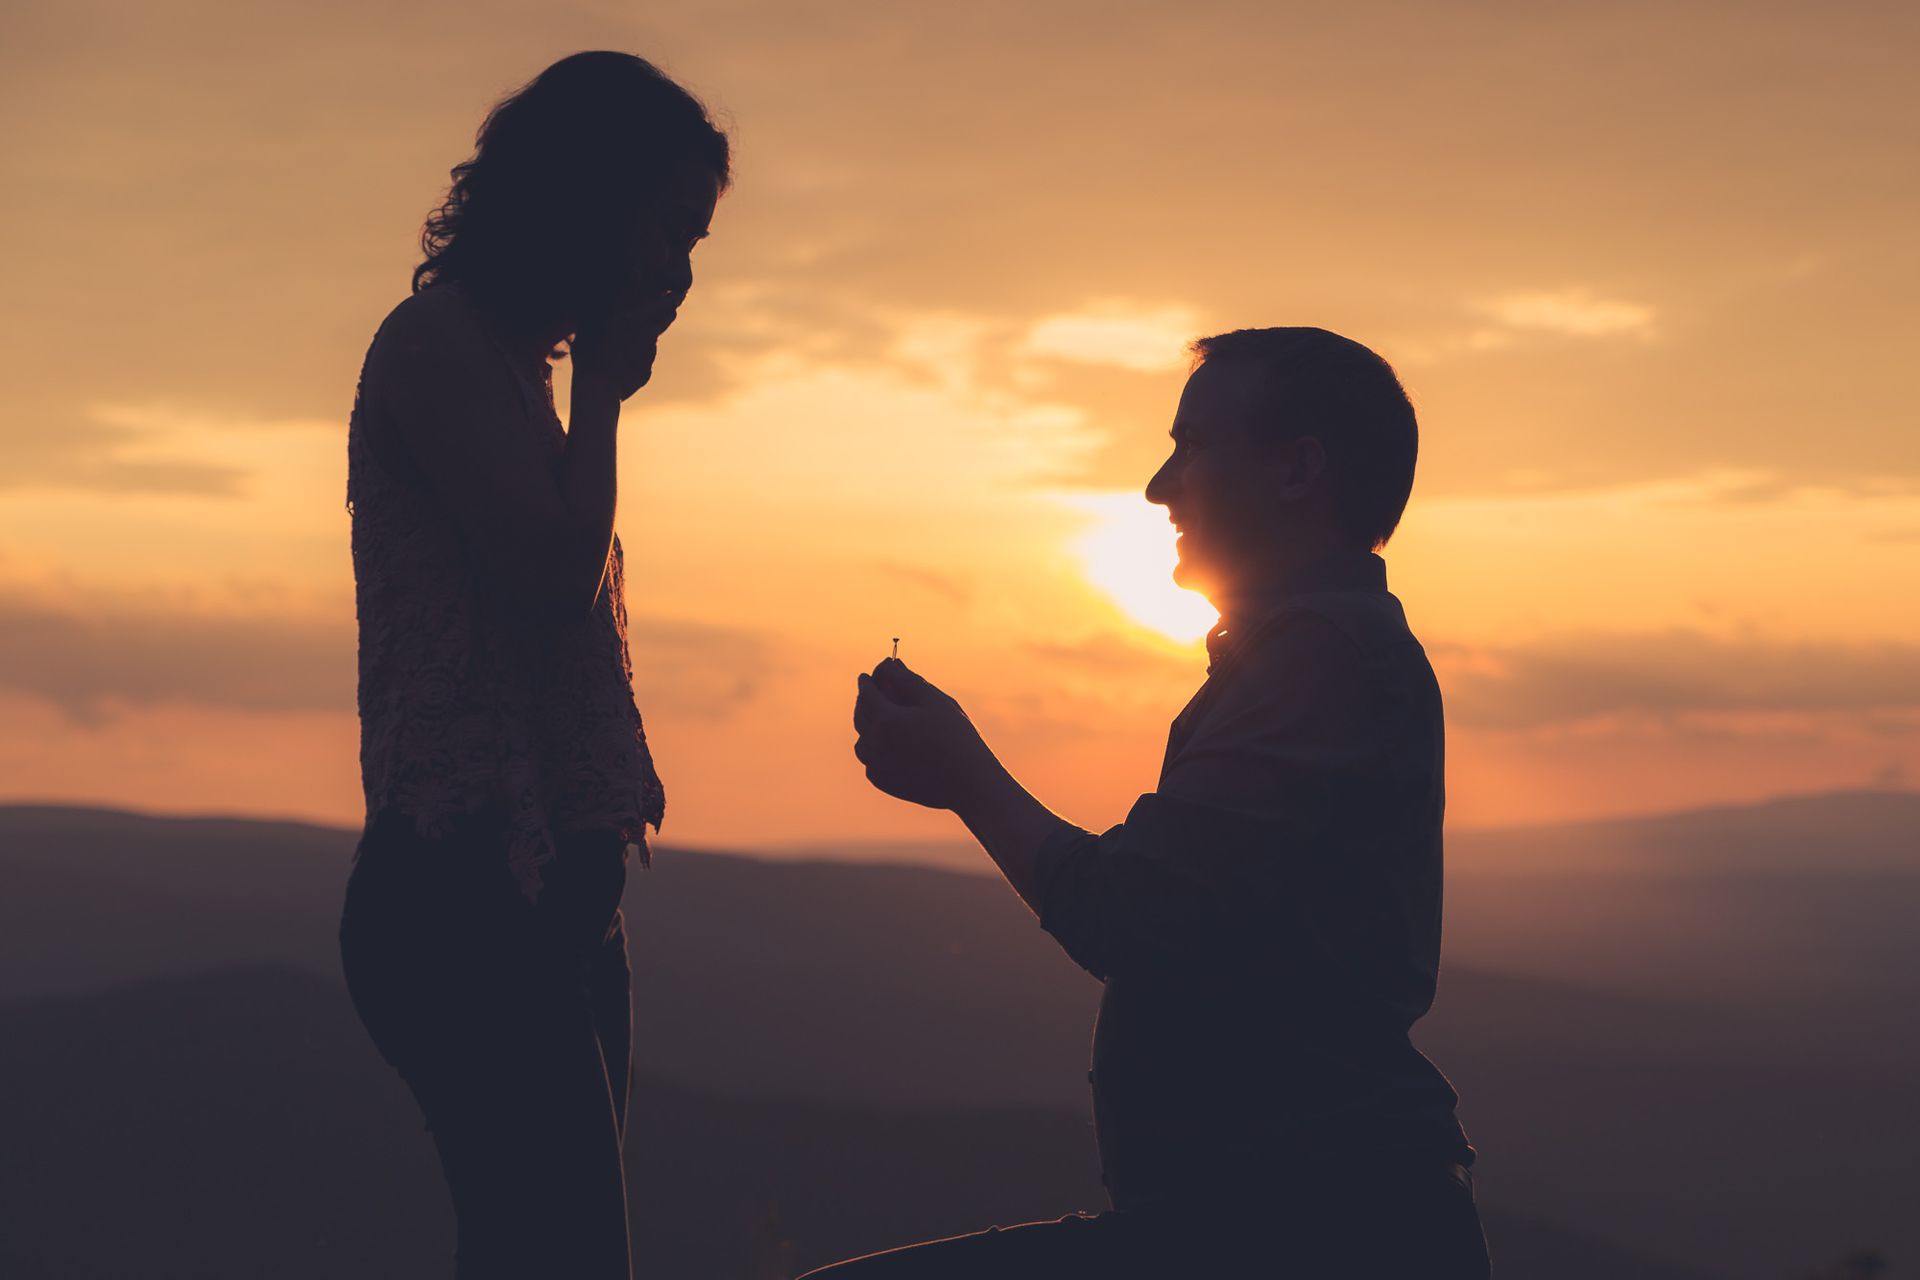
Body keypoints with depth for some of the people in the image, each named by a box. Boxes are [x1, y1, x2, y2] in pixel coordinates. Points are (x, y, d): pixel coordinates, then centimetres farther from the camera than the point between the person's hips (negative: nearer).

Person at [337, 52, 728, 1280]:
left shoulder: (507, 361, 22)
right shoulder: (438, 342, -5)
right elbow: (551, 584, -15)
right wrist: (601, 392, -6)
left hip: (548, 898, 10)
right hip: (471, 892, -10)